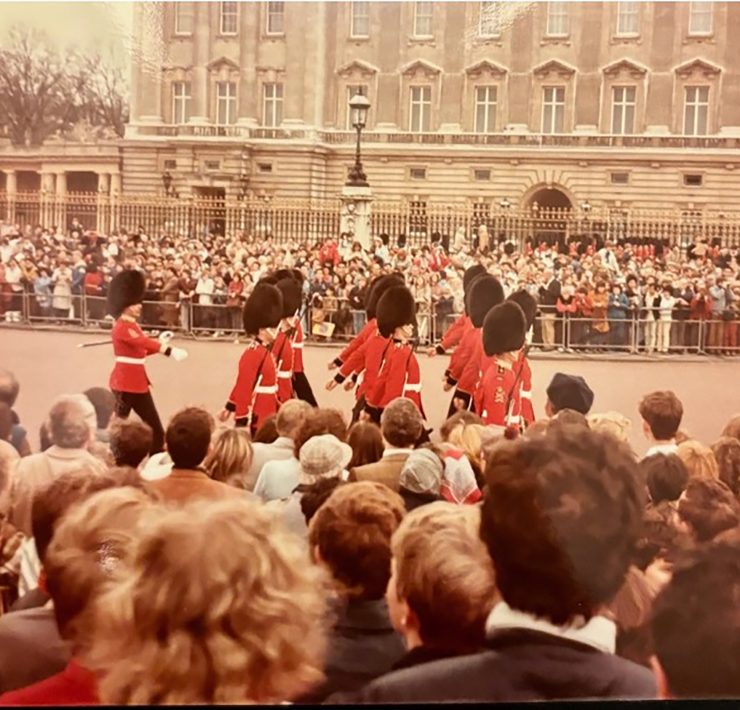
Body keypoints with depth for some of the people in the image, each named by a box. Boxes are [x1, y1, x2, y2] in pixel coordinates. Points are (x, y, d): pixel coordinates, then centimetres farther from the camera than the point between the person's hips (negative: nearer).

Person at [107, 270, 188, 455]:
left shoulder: (132, 325, 15)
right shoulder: (122, 327, -16)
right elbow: (142, 341, -31)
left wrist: (160, 343, 2)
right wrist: (168, 350, -40)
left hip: (138, 382, 9)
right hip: (124, 383, -9)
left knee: (155, 427, 9)